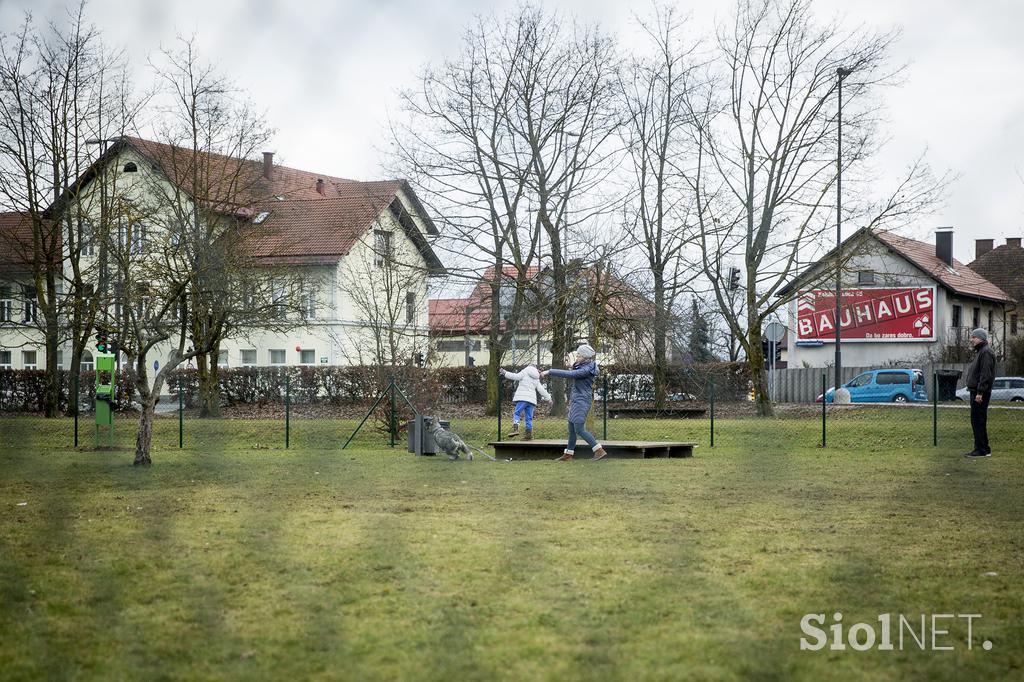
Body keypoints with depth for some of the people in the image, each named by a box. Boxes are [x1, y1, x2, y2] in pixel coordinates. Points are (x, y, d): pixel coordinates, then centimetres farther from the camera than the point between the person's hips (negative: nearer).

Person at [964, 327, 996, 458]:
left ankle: (982, 450, -8)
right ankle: (980, 448, 17)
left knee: (978, 421, -10)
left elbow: (985, 375, -21)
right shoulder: (979, 352, 20)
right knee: (976, 421, 12)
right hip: (975, 391, 11)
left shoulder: (986, 353, -13)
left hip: (980, 393, -11)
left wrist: (980, 392, -24)